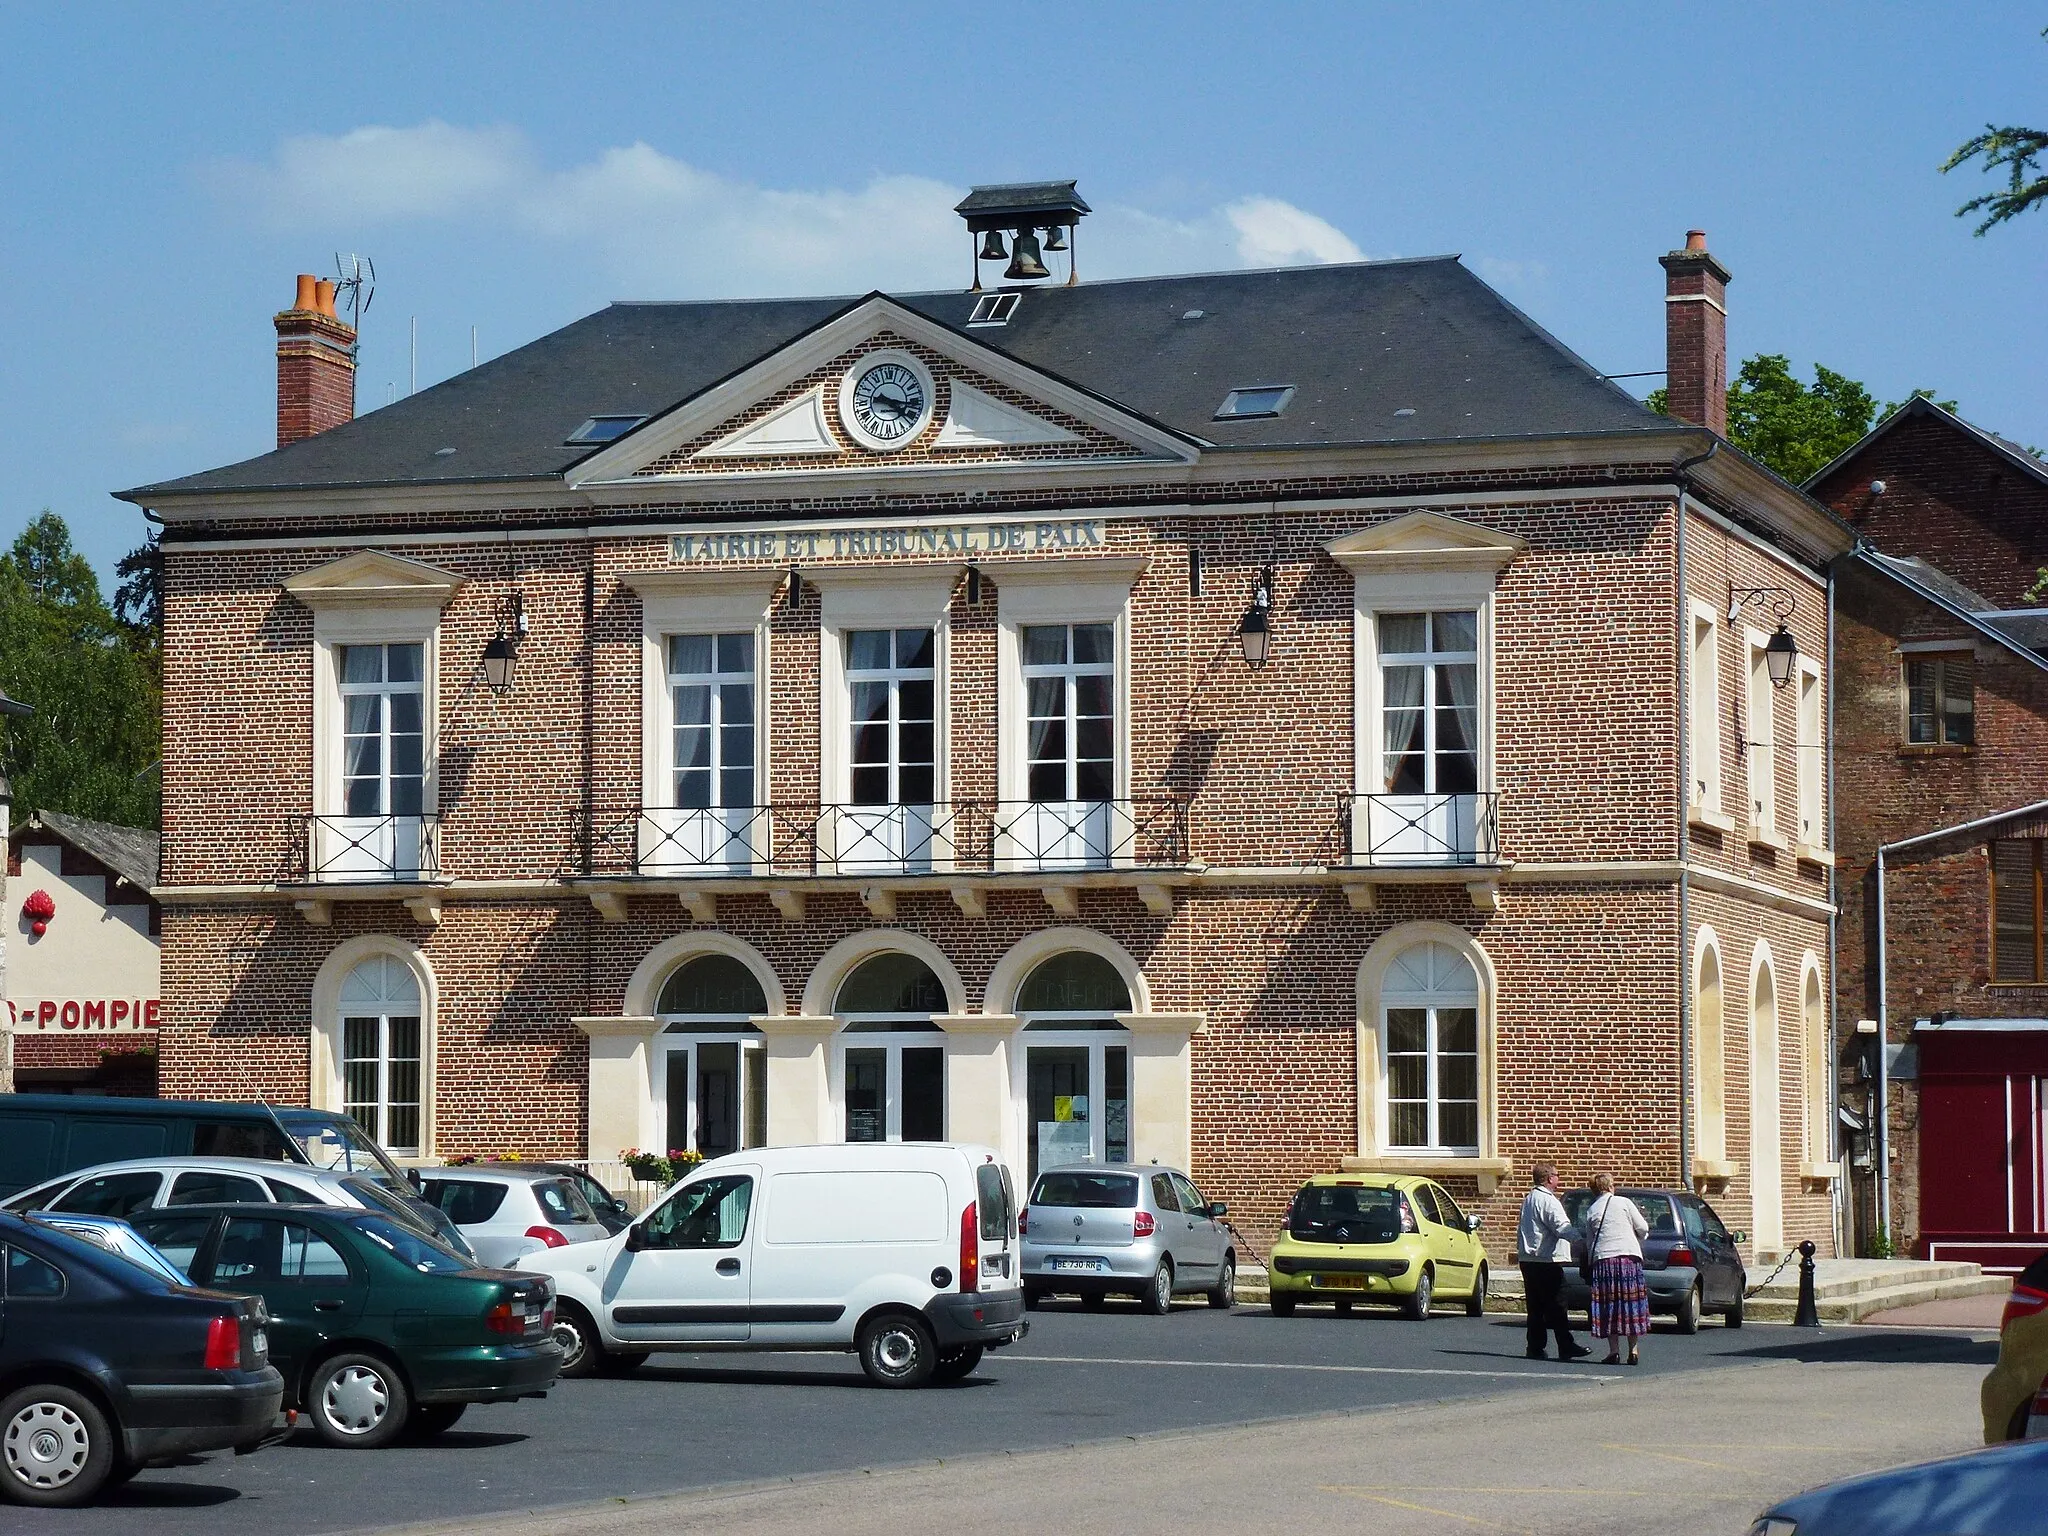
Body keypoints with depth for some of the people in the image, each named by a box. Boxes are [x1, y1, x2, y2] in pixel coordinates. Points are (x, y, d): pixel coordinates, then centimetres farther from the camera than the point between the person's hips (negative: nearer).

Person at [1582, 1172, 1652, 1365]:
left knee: (1609, 1306, 4)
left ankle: (1614, 1351, -2)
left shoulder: (1591, 1211, 11)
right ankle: (1633, 1351, 3)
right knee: (1631, 1303, 5)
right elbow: (1643, 1228, 5)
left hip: (1603, 1259, 1)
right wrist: (1640, 1237, 25)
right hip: (1629, 1255, -1)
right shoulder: (1624, 1203, 4)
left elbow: (1589, 1242, 13)